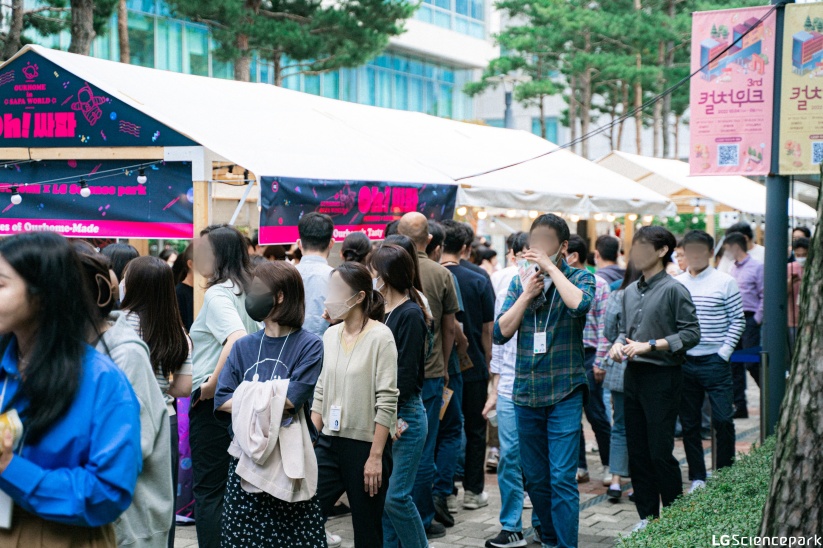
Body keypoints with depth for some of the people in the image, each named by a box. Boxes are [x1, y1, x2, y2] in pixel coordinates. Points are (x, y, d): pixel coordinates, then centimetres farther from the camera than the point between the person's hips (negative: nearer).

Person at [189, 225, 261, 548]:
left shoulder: (217, 294, -15)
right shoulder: (245, 290, 10)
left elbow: (238, 339, -31)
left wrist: (212, 384, -22)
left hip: (212, 401, -9)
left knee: (209, 491, -1)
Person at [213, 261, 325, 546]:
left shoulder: (309, 346, -7)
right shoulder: (244, 346, 8)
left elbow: (291, 400, -16)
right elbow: (222, 400, 0)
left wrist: (247, 397, -4)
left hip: (291, 459, -4)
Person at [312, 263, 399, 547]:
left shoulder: (380, 337, -11)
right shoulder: (330, 335, 7)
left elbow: (386, 401, -14)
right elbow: (320, 392, 12)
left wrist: (376, 456, -16)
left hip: (366, 446, -5)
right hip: (329, 443, 5)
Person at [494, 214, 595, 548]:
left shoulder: (579, 279, -2)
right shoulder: (519, 283, 8)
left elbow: (580, 304, -26)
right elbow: (500, 332, 1)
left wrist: (550, 267, -19)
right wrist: (527, 294, -8)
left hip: (565, 393, -4)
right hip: (525, 394, 4)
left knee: (562, 478, -10)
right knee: (535, 478, 13)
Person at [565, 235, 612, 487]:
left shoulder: (597, 284, -5)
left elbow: (605, 327, -7)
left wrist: (600, 362, -11)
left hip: (587, 356, -4)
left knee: (596, 414, 2)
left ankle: (608, 465, 17)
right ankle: (579, 466, 16)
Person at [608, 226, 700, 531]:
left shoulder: (673, 289, -9)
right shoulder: (630, 292, 11)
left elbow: (691, 334, -12)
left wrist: (649, 345, -17)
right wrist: (619, 344, -1)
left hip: (662, 377, -7)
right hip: (633, 376, 7)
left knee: (660, 453, -6)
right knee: (637, 452, 10)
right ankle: (647, 516, 21)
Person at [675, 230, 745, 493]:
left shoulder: (725, 282, -1)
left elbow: (738, 320, -1)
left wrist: (725, 351, -8)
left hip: (714, 361, -3)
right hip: (683, 362, 3)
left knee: (723, 420, -4)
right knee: (689, 423, 8)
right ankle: (697, 477, 18)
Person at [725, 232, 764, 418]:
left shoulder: (756, 267, -7)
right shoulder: (733, 269, 14)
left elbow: (765, 296, -10)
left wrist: (757, 319, -13)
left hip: (750, 320, -7)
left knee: (752, 364, -8)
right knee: (735, 364, 6)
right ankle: (740, 406, 11)